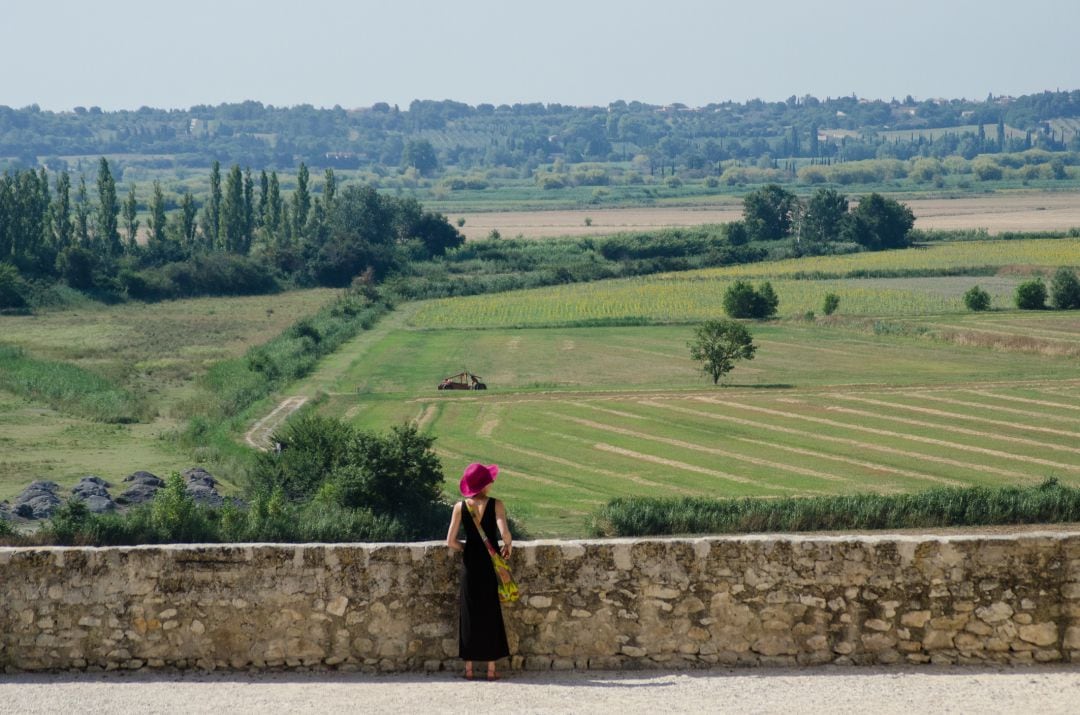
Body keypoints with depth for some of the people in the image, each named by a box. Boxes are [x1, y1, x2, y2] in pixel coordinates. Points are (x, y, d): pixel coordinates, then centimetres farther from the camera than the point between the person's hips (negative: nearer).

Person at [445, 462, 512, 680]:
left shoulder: (461, 507, -3)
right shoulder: (496, 505, -9)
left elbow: (450, 541, -4)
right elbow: (504, 532, -22)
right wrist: (508, 545, -1)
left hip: (470, 564, 2)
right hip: (491, 564, -2)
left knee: (469, 614, 10)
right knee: (491, 615, 7)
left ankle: (469, 668, 10)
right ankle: (491, 668, 7)